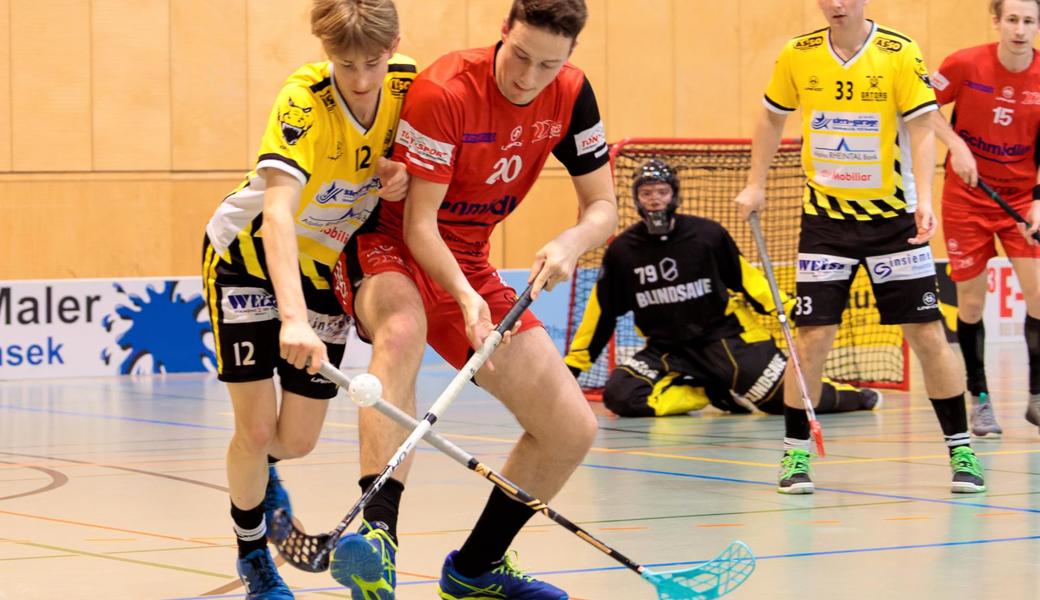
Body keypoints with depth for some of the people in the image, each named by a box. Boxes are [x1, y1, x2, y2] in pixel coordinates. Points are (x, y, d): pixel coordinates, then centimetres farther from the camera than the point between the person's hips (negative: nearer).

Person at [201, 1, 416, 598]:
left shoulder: (409, 85, -18)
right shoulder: (305, 99, -33)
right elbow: (278, 212, -45)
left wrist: (403, 174, -23)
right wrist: (292, 317, -58)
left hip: (328, 263, 4)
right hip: (249, 256, -4)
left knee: (298, 438, 3)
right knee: (256, 427, -6)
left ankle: (260, 471, 41)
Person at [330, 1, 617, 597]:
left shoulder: (571, 95, -7)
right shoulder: (443, 91, -25)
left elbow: (603, 207, -2)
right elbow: (418, 223, -23)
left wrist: (572, 243, -26)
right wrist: (464, 297, -40)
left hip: (470, 265, 6)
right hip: (389, 245, -6)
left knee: (572, 430, 2)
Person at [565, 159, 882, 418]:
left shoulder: (707, 234, -7)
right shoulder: (621, 251, -3)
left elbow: (745, 278, 5)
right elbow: (601, 313, 5)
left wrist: (788, 308, -5)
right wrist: (572, 365, 4)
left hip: (725, 338, -2)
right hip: (667, 349, 2)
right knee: (619, 394, -24)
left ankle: (853, 396, 22)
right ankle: (715, 394, -5)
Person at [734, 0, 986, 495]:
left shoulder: (901, 55, -9)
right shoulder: (797, 56, -2)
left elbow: (922, 130, -11)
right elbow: (772, 119, 14)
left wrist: (924, 202, -23)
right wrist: (755, 185, 9)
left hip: (893, 214, -1)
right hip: (825, 216, 1)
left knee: (928, 335, -2)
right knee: (812, 337, -5)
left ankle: (961, 450, 10)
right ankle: (794, 454, 8)